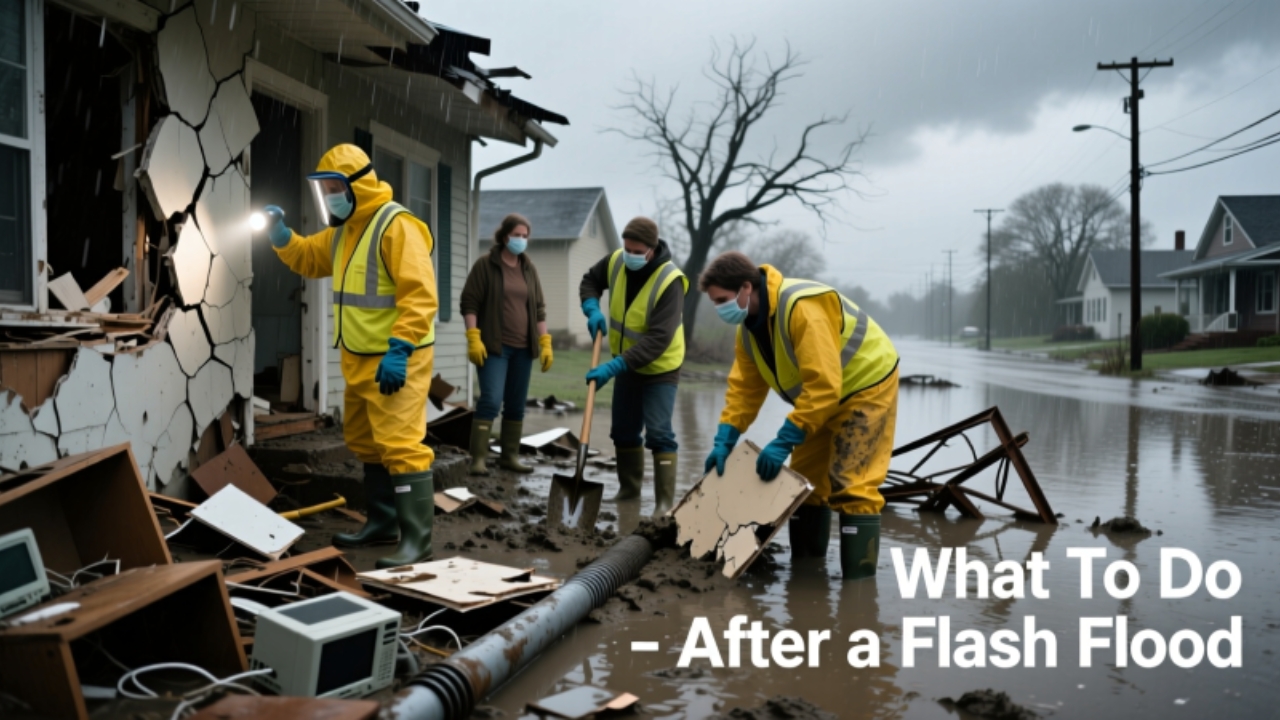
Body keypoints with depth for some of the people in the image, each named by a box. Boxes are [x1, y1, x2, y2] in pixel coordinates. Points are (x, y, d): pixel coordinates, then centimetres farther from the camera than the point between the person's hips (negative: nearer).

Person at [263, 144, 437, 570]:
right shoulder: (343, 230, 14)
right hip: (361, 359, 10)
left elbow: (420, 295, -24)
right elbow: (307, 258, 26)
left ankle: (416, 542, -9)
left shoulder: (397, 226, -17)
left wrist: (398, 351, -28)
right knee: (365, 443, 19)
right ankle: (382, 521, 33)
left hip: (396, 360, -10)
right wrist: (280, 233, 6)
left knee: (401, 446, -12)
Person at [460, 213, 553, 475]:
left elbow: (539, 308, 14)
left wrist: (545, 343, 7)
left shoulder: (529, 269, 12)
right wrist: (473, 338, -14)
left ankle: (510, 456, 19)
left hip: (523, 348, 5)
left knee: (516, 404, 9)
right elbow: (469, 303, -5)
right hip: (493, 346, -5)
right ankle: (478, 459, -10)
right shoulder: (485, 265, -2)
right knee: (491, 400, -13)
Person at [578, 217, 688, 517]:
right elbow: (590, 280, 12)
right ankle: (628, 488, 32)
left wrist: (613, 367, -38)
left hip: (659, 368, -6)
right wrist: (592, 309, -10)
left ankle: (665, 502, -7)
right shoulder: (616, 261, -10)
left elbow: (658, 340, -34)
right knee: (623, 430, 15)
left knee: (658, 433, -13)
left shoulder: (670, 281, -30)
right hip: (626, 364, 7)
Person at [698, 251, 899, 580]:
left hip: (867, 384, -9)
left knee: (851, 485, -14)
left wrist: (784, 441, -35)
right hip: (823, 394, 9)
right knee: (804, 480, 10)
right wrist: (724, 441, -10)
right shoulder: (749, 327, -3)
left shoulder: (801, 307, -33)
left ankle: (858, 580, -9)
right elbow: (744, 388, 0)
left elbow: (823, 386, -36)